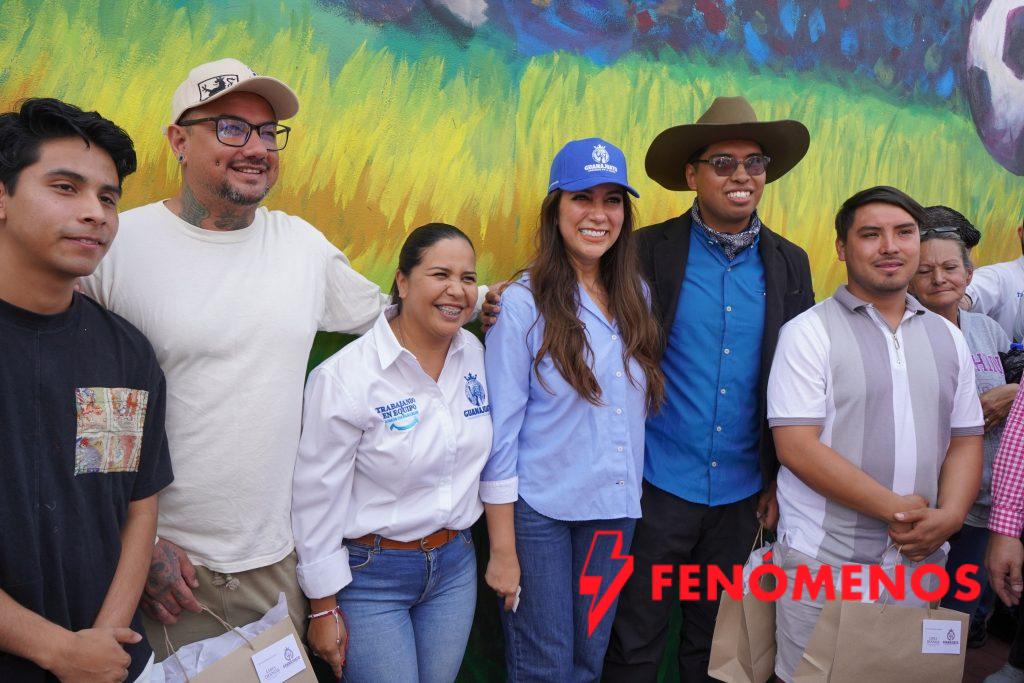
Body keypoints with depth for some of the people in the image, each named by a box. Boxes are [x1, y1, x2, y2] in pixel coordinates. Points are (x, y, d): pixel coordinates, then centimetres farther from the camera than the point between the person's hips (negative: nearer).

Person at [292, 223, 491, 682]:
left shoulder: (473, 354, -2)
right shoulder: (344, 376, -19)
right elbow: (318, 497, -14)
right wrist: (324, 609, -8)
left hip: (455, 563, 5)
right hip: (371, 574, -5)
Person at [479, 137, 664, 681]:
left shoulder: (635, 295, 3)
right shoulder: (524, 302, -11)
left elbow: (639, 405, 11)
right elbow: (501, 430, -12)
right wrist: (502, 550, -11)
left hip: (615, 512, 5)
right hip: (538, 512, -4)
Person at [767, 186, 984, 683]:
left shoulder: (948, 337, 10)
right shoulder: (808, 333, -7)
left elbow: (965, 440, 10)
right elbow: (796, 447, -15)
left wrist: (949, 516, -8)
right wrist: (895, 509, -16)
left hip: (921, 561, 5)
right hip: (822, 561, -4)